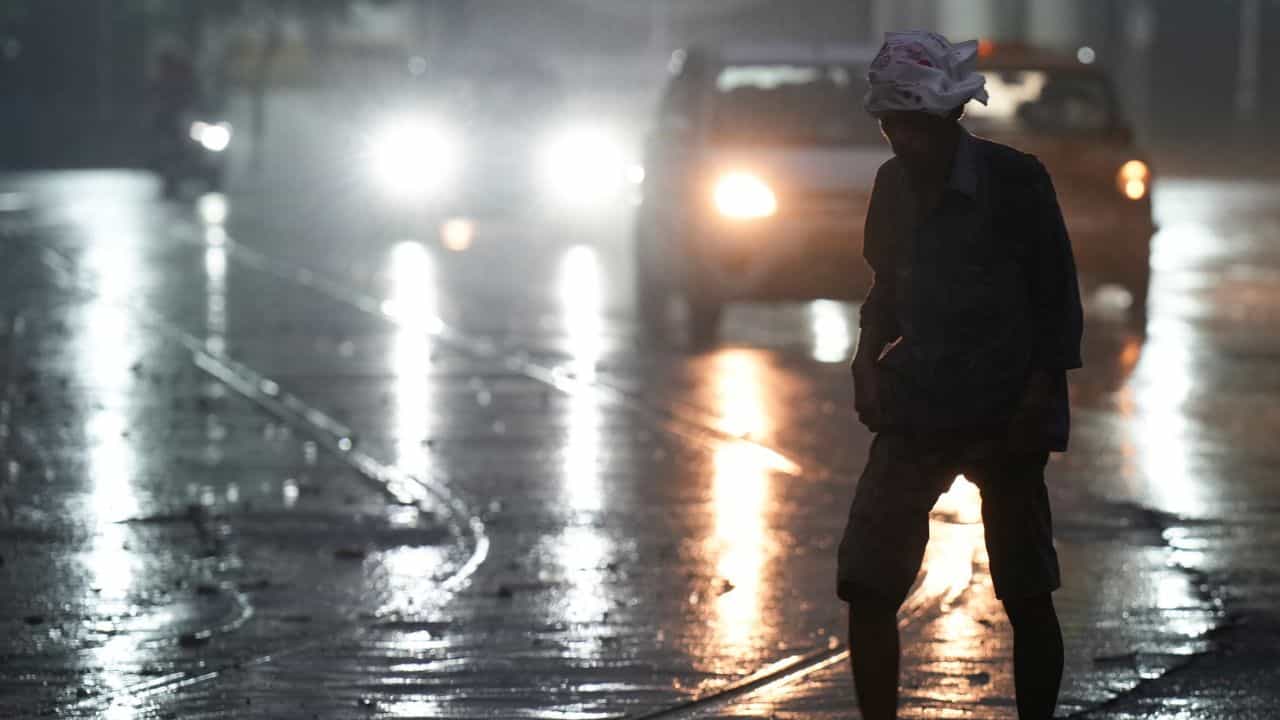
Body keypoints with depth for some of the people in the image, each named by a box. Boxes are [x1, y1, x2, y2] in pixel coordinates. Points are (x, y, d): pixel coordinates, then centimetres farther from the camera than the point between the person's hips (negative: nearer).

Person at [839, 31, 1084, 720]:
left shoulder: (1014, 180, -9)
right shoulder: (894, 185, 6)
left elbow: (1057, 300, -6)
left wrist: (1040, 393, -13)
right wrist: (868, 359, 3)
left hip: (1005, 412, -4)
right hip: (916, 407, 4)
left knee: (1025, 596, 2)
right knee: (866, 585, -5)